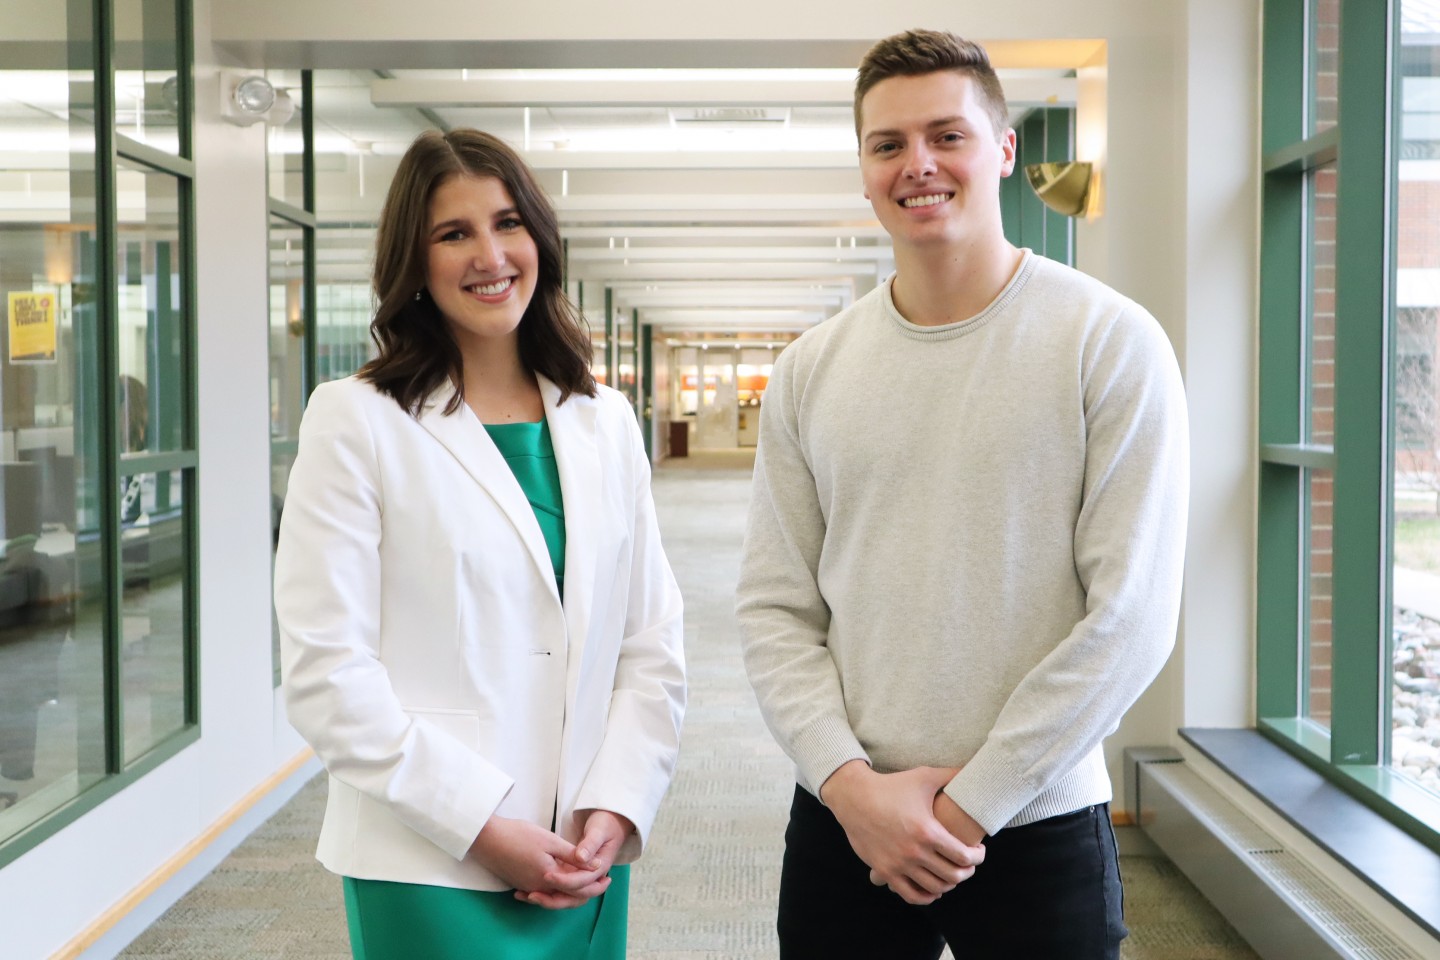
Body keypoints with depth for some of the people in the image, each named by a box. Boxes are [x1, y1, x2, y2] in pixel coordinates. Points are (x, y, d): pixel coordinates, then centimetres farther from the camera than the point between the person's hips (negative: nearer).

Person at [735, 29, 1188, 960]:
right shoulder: (811, 372, 3)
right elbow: (775, 608, 3)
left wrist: (968, 804, -12)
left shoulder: (1111, 343, -8)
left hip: (1040, 828, -2)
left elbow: (1130, 614, -12)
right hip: (842, 823, 3)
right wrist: (851, 781, -10)